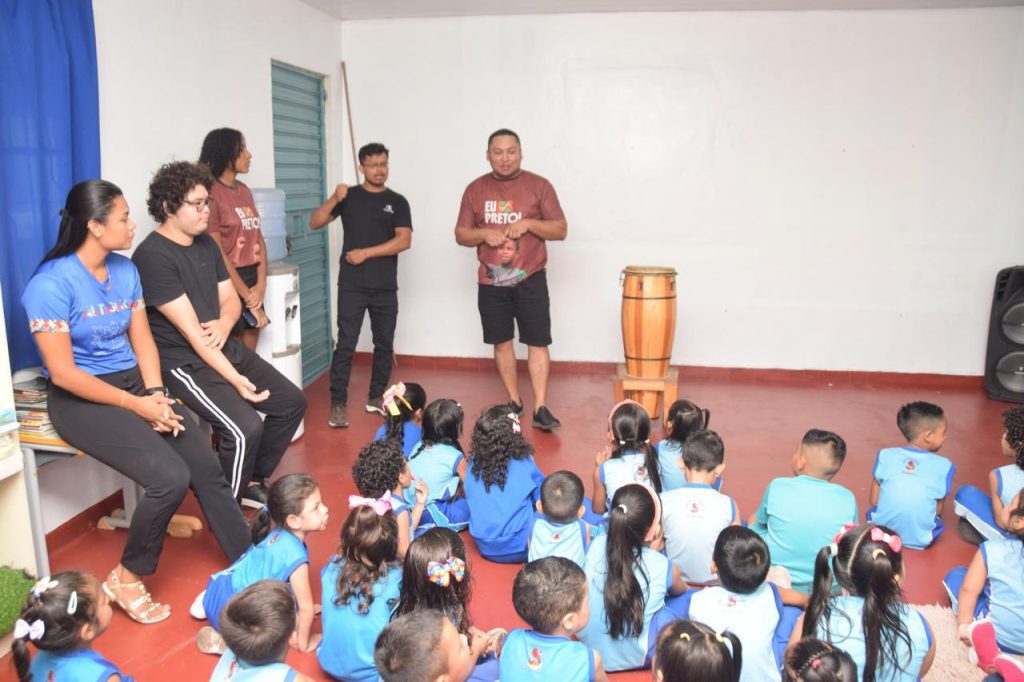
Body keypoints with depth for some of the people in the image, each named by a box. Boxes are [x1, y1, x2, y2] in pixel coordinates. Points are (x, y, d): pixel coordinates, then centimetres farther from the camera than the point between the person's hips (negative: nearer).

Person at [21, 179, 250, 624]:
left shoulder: (125, 270, 5)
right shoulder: (51, 284, -16)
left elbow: (142, 341, 7)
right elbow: (63, 374, -18)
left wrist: (157, 395, -9)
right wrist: (138, 405, -17)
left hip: (133, 383, 6)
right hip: (80, 399, -6)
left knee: (206, 467, -8)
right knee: (170, 477, -23)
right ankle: (126, 580, 1)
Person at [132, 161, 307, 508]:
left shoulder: (206, 243, 10)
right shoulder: (153, 255, -17)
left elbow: (230, 299, 13)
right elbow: (190, 330, -21)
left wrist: (224, 324, -13)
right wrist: (234, 378, -24)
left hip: (226, 349, 9)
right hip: (185, 362, -9)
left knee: (292, 401, 6)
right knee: (245, 428, -25)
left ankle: (252, 482, 21)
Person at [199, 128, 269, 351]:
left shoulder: (244, 190, 12)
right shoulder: (210, 193, -12)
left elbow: (259, 238, 10)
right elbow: (217, 252, -15)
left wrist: (261, 284, -3)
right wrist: (247, 296, -12)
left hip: (252, 280, 7)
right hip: (228, 282, -7)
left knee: (249, 354, 11)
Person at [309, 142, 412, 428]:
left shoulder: (397, 202, 7)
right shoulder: (348, 196, 7)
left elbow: (404, 241, -5)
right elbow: (314, 223, 2)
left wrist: (366, 253, -11)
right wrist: (334, 199, -14)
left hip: (385, 286, 2)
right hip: (352, 285, -2)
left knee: (384, 344, 8)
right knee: (346, 345, -5)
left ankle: (376, 397, 22)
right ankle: (338, 403, 0)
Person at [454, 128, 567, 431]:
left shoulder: (539, 186, -1)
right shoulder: (475, 189, 5)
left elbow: (560, 230, -1)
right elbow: (460, 234, 7)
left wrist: (528, 223, -17)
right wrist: (484, 234, -13)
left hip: (530, 279, -2)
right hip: (490, 281, 2)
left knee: (538, 341, -5)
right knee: (501, 341, 10)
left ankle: (540, 408, 0)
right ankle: (514, 401, 24)